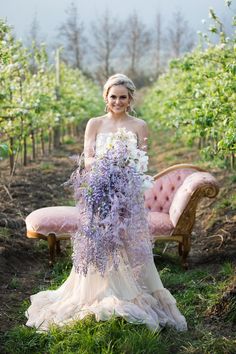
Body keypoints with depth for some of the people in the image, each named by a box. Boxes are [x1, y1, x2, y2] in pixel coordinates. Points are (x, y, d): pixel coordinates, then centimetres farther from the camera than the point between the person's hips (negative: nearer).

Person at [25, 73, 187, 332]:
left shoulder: (139, 126, 8)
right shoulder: (94, 124, 9)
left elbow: (143, 162, 7)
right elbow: (87, 159, 3)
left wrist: (128, 162, -13)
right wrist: (106, 162, -16)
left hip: (128, 193, 0)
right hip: (100, 193, 0)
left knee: (128, 245, -1)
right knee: (99, 244, -1)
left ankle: (129, 298, 9)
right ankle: (100, 298, 9)